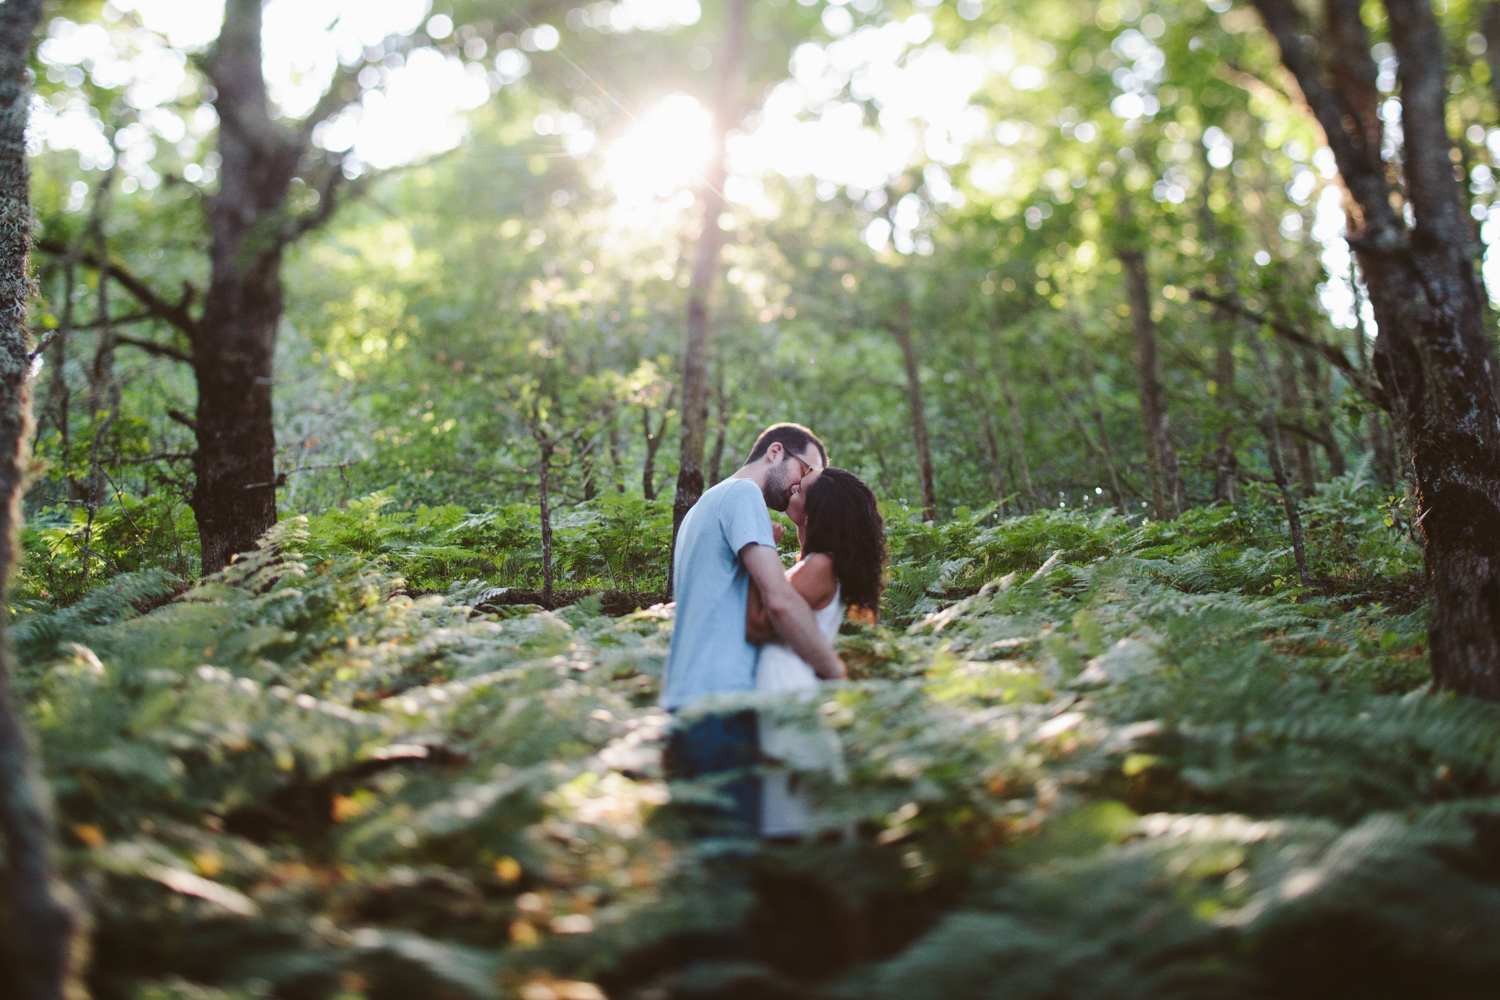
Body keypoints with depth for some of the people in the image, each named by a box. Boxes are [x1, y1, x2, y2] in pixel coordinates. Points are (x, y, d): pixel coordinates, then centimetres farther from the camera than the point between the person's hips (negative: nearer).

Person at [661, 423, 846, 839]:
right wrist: (839, 676, -8)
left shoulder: (708, 503, 27)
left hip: (685, 702, 10)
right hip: (718, 698, -10)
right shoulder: (743, 494, -4)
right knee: (732, 841, -14)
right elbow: (780, 600, -16)